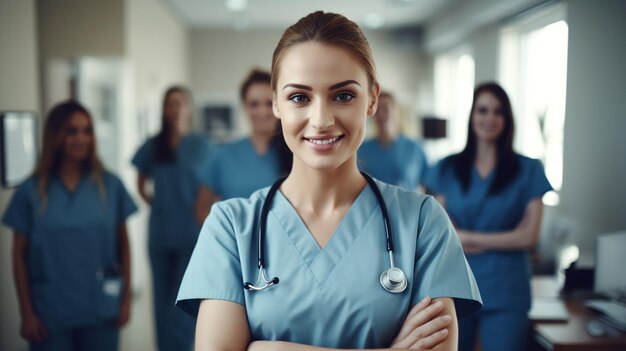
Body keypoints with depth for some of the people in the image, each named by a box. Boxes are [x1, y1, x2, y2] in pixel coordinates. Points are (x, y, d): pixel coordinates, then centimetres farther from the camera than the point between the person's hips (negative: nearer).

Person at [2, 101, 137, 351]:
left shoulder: (110, 185, 0)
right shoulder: (31, 191, -3)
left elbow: (122, 243, 4)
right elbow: (20, 254, 0)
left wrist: (126, 298, 2)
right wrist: (26, 313, -2)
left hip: (101, 309, 1)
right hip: (50, 313, -1)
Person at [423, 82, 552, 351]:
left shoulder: (529, 169, 1)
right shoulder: (447, 168, 5)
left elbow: (528, 237, -4)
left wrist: (468, 237, -6)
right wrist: (503, 239, -9)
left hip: (505, 292, -1)